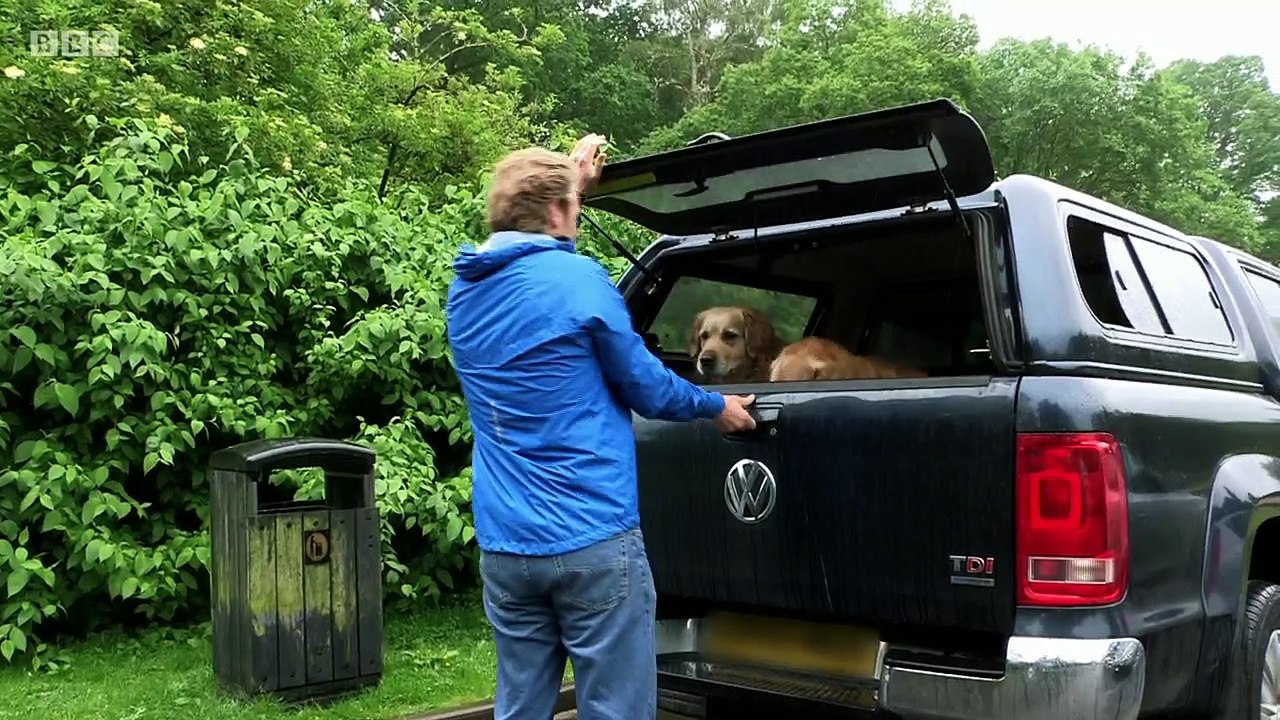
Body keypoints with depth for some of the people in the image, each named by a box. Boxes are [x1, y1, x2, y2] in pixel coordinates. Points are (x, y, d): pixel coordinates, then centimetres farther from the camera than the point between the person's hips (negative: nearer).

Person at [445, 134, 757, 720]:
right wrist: (716, 407, 16)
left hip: (504, 546, 7)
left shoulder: (465, 288, 9)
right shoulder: (577, 277, -10)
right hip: (593, 542, -6)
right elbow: (645, 388, -2)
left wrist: (569, 177, 39)